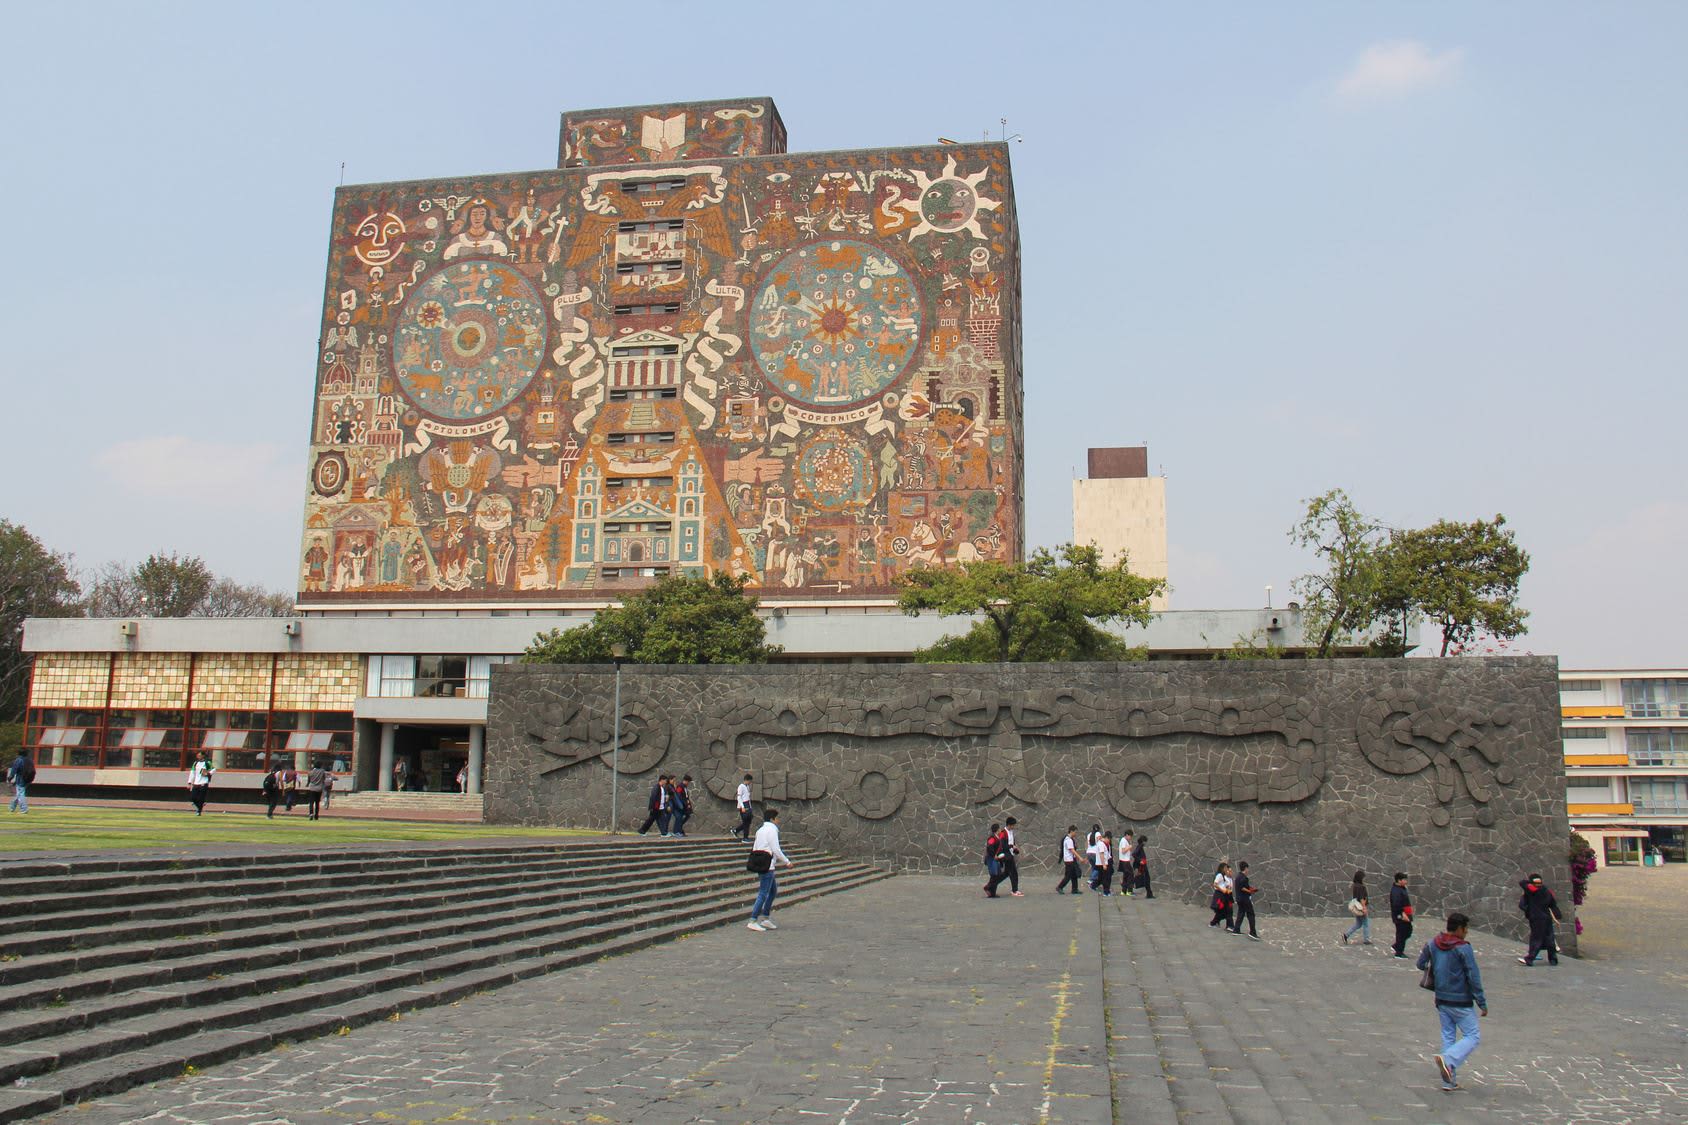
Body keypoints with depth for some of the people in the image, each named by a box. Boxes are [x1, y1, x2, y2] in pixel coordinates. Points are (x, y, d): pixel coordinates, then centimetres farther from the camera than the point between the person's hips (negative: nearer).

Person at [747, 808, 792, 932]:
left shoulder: (760, 830, 16)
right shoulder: (771, 830, -11)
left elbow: (754, 849, 17)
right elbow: (776, 850, -15)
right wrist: (787, 862, -4)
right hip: (768, 865, -10)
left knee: (773, 890, 18)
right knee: (763, 893, -7)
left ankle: (765, 918, 19)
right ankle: (753, 921, -6)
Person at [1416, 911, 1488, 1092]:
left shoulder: (1432, 944, 2)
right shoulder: (1463, 948, -16)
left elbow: (1421, 964, 13)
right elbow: (1474, 978, -14)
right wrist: (1482, 1003, -8)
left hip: (1441, 1000, 6)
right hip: (1460, 1002, -6)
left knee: (1448, 1036, 13)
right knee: (1473, 1036, 4)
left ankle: (1449, 1081, 13)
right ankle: (1448, 1059, -19)